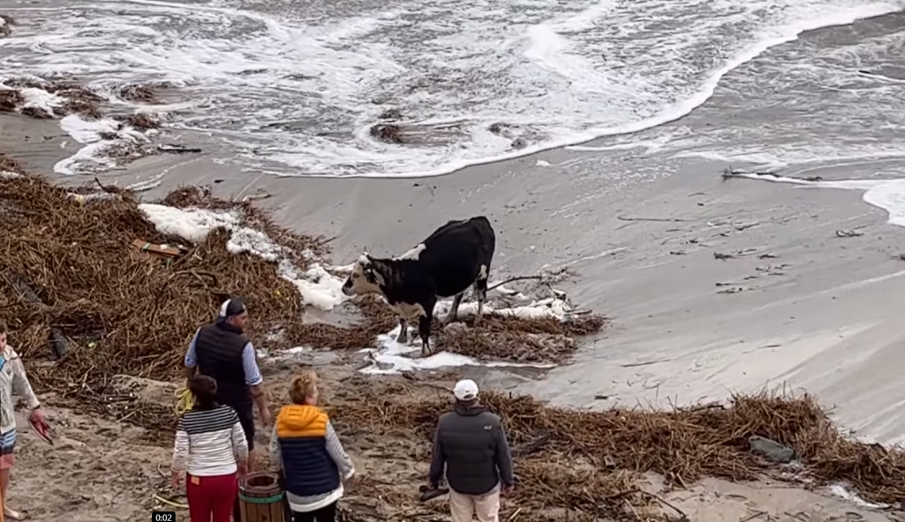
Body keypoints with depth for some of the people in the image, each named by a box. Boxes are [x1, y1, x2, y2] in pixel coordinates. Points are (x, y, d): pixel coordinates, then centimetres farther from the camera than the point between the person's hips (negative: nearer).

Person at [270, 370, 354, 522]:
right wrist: (348, 471, 9)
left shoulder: (281, 421, -8)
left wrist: (279, 469, 21)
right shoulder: (321, 421, -16)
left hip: (296, 488, 3)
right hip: (324, 486, -3)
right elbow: (337, 452, -9)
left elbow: (275, 452, 0)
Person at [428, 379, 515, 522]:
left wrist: (433, 478, 12)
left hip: (458, 484, 2)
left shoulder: (445, 422, -16)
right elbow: (503, 456, -12)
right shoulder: (492, 423, -21)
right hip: (487, 484, -1)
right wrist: (508, 481, 3)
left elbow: (438, 456, -5)